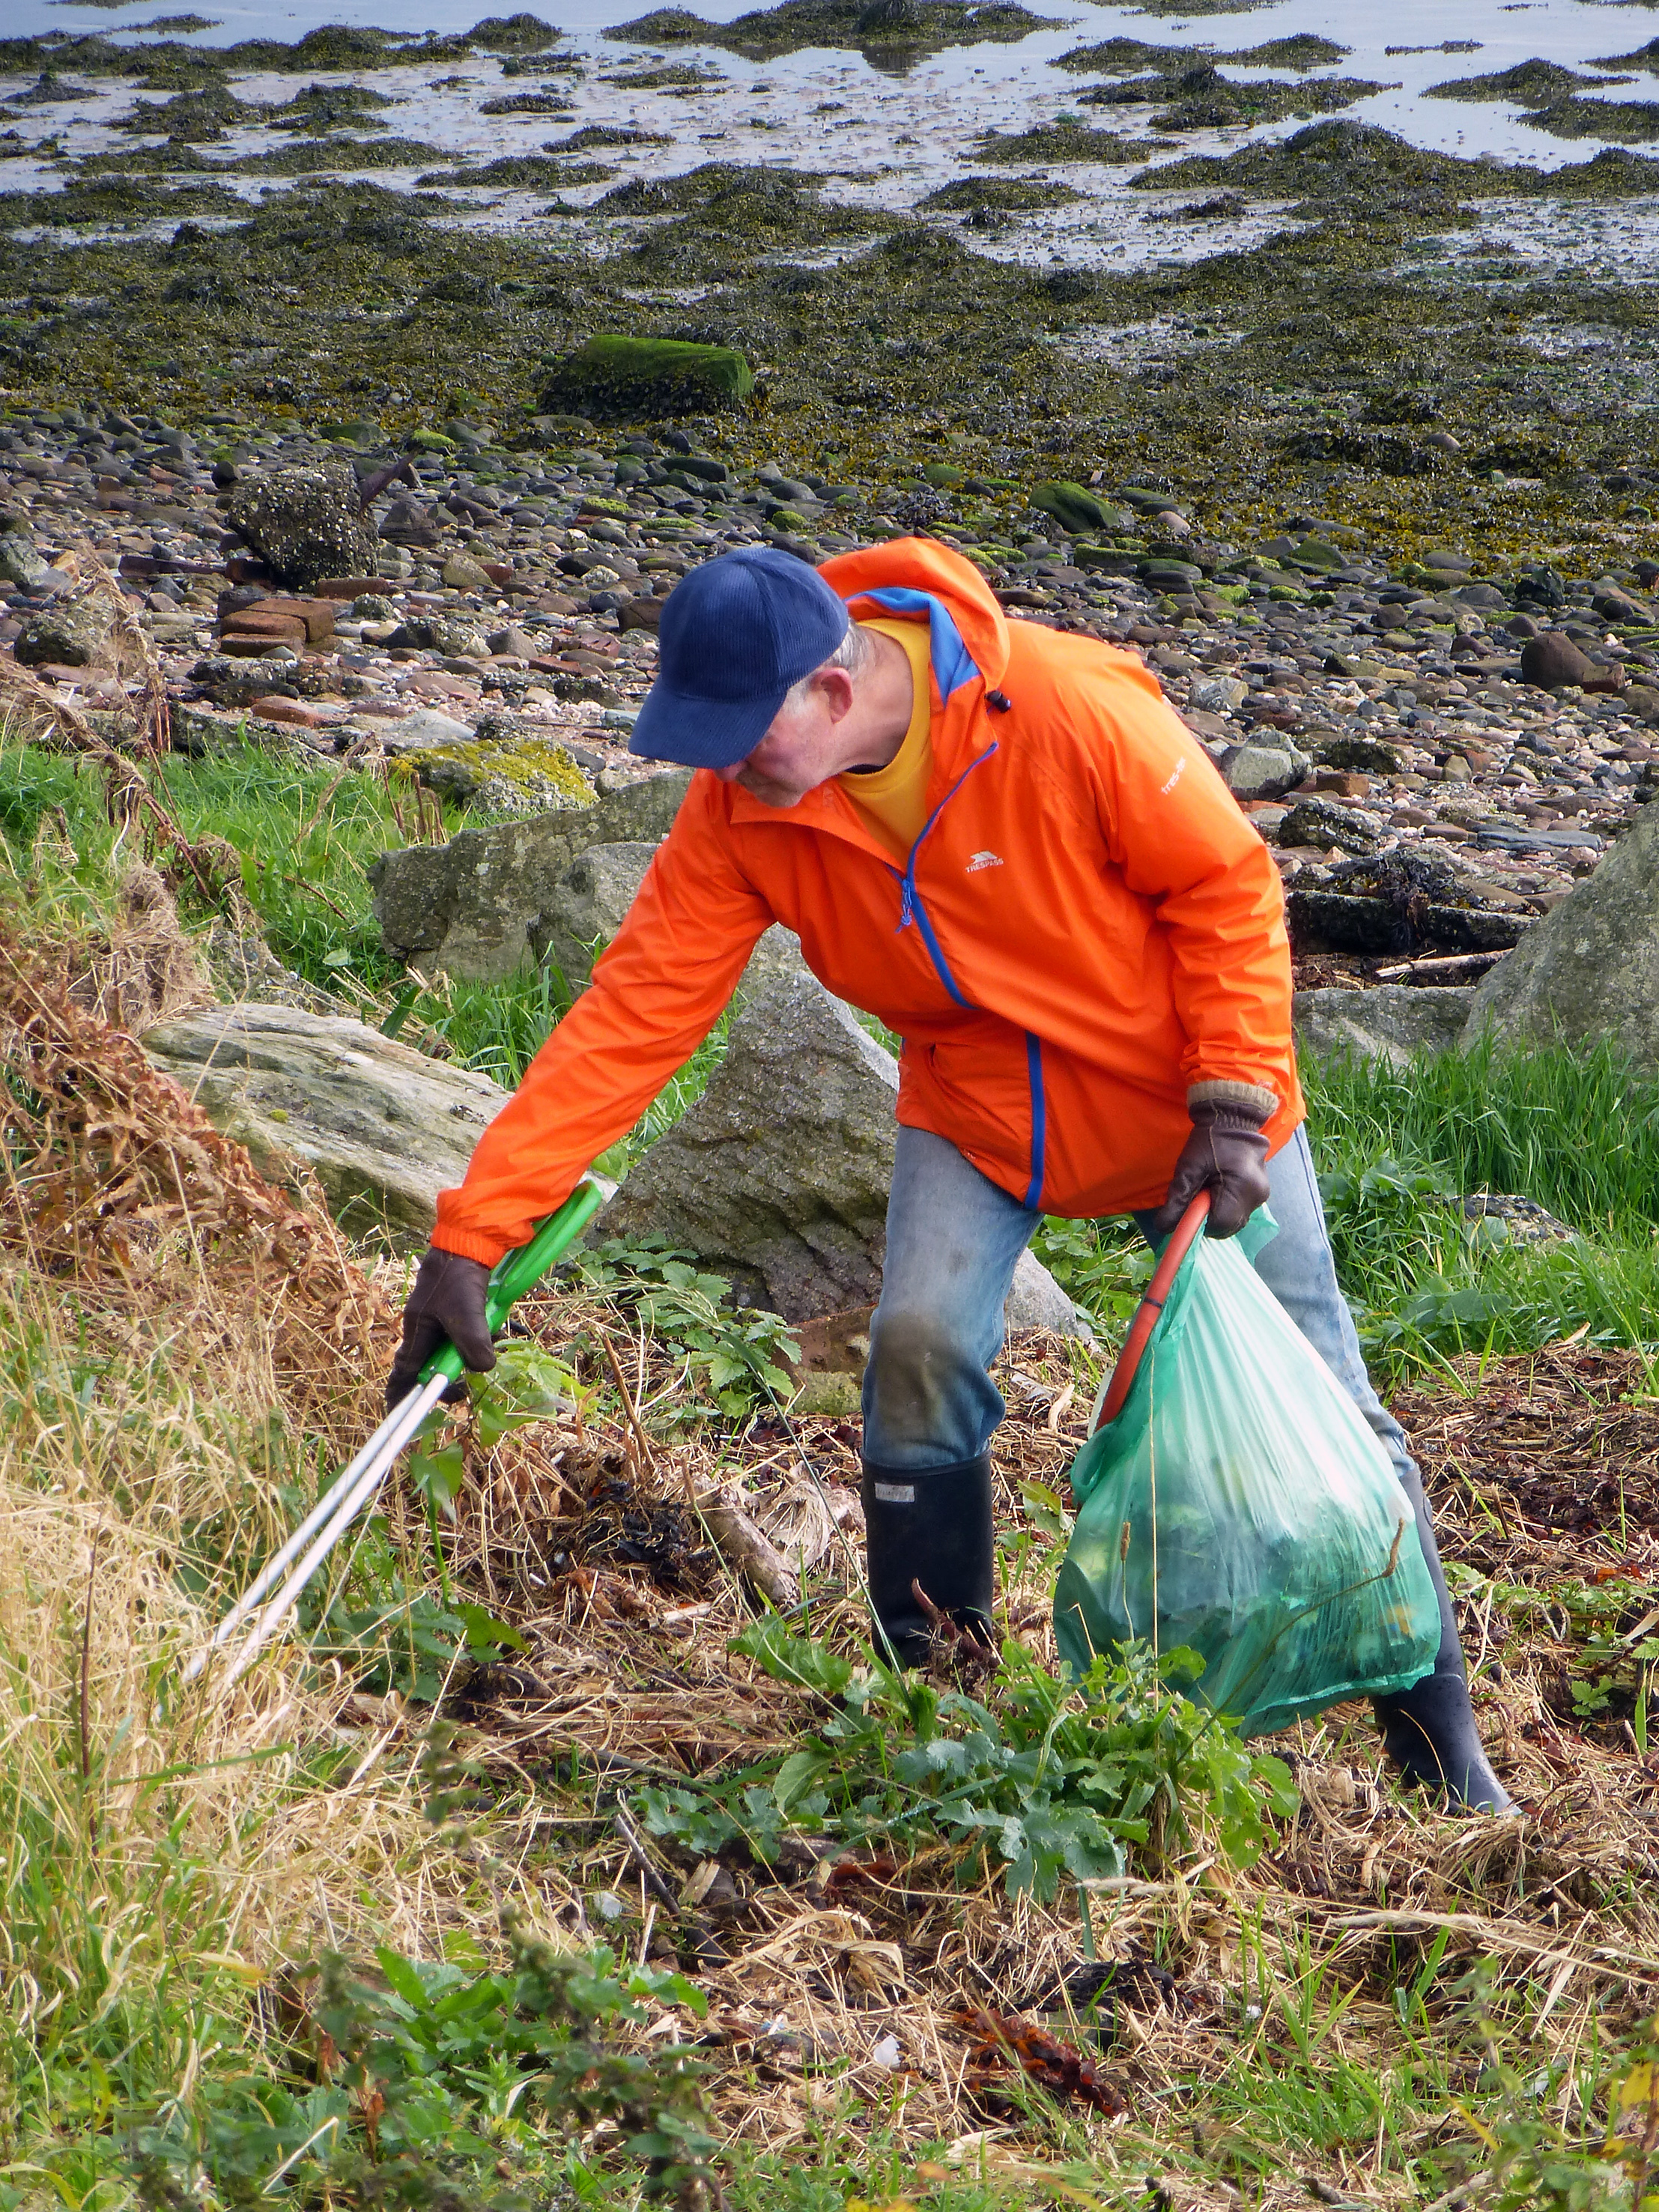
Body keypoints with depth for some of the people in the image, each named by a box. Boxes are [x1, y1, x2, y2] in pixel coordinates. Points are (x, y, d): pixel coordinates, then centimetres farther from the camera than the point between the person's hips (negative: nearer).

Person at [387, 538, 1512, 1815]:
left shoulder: (1074, 712, -33)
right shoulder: (741, 813, -21)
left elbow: (1228, 886, -19)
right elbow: (631, 1018, -21)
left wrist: (1236, 1103, -23)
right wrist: (473, 1237, -26)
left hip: (1183, 1099, -2)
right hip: (975, 1105, 3)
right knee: (921, 1352, -20)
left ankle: (1441, 1746, 20)